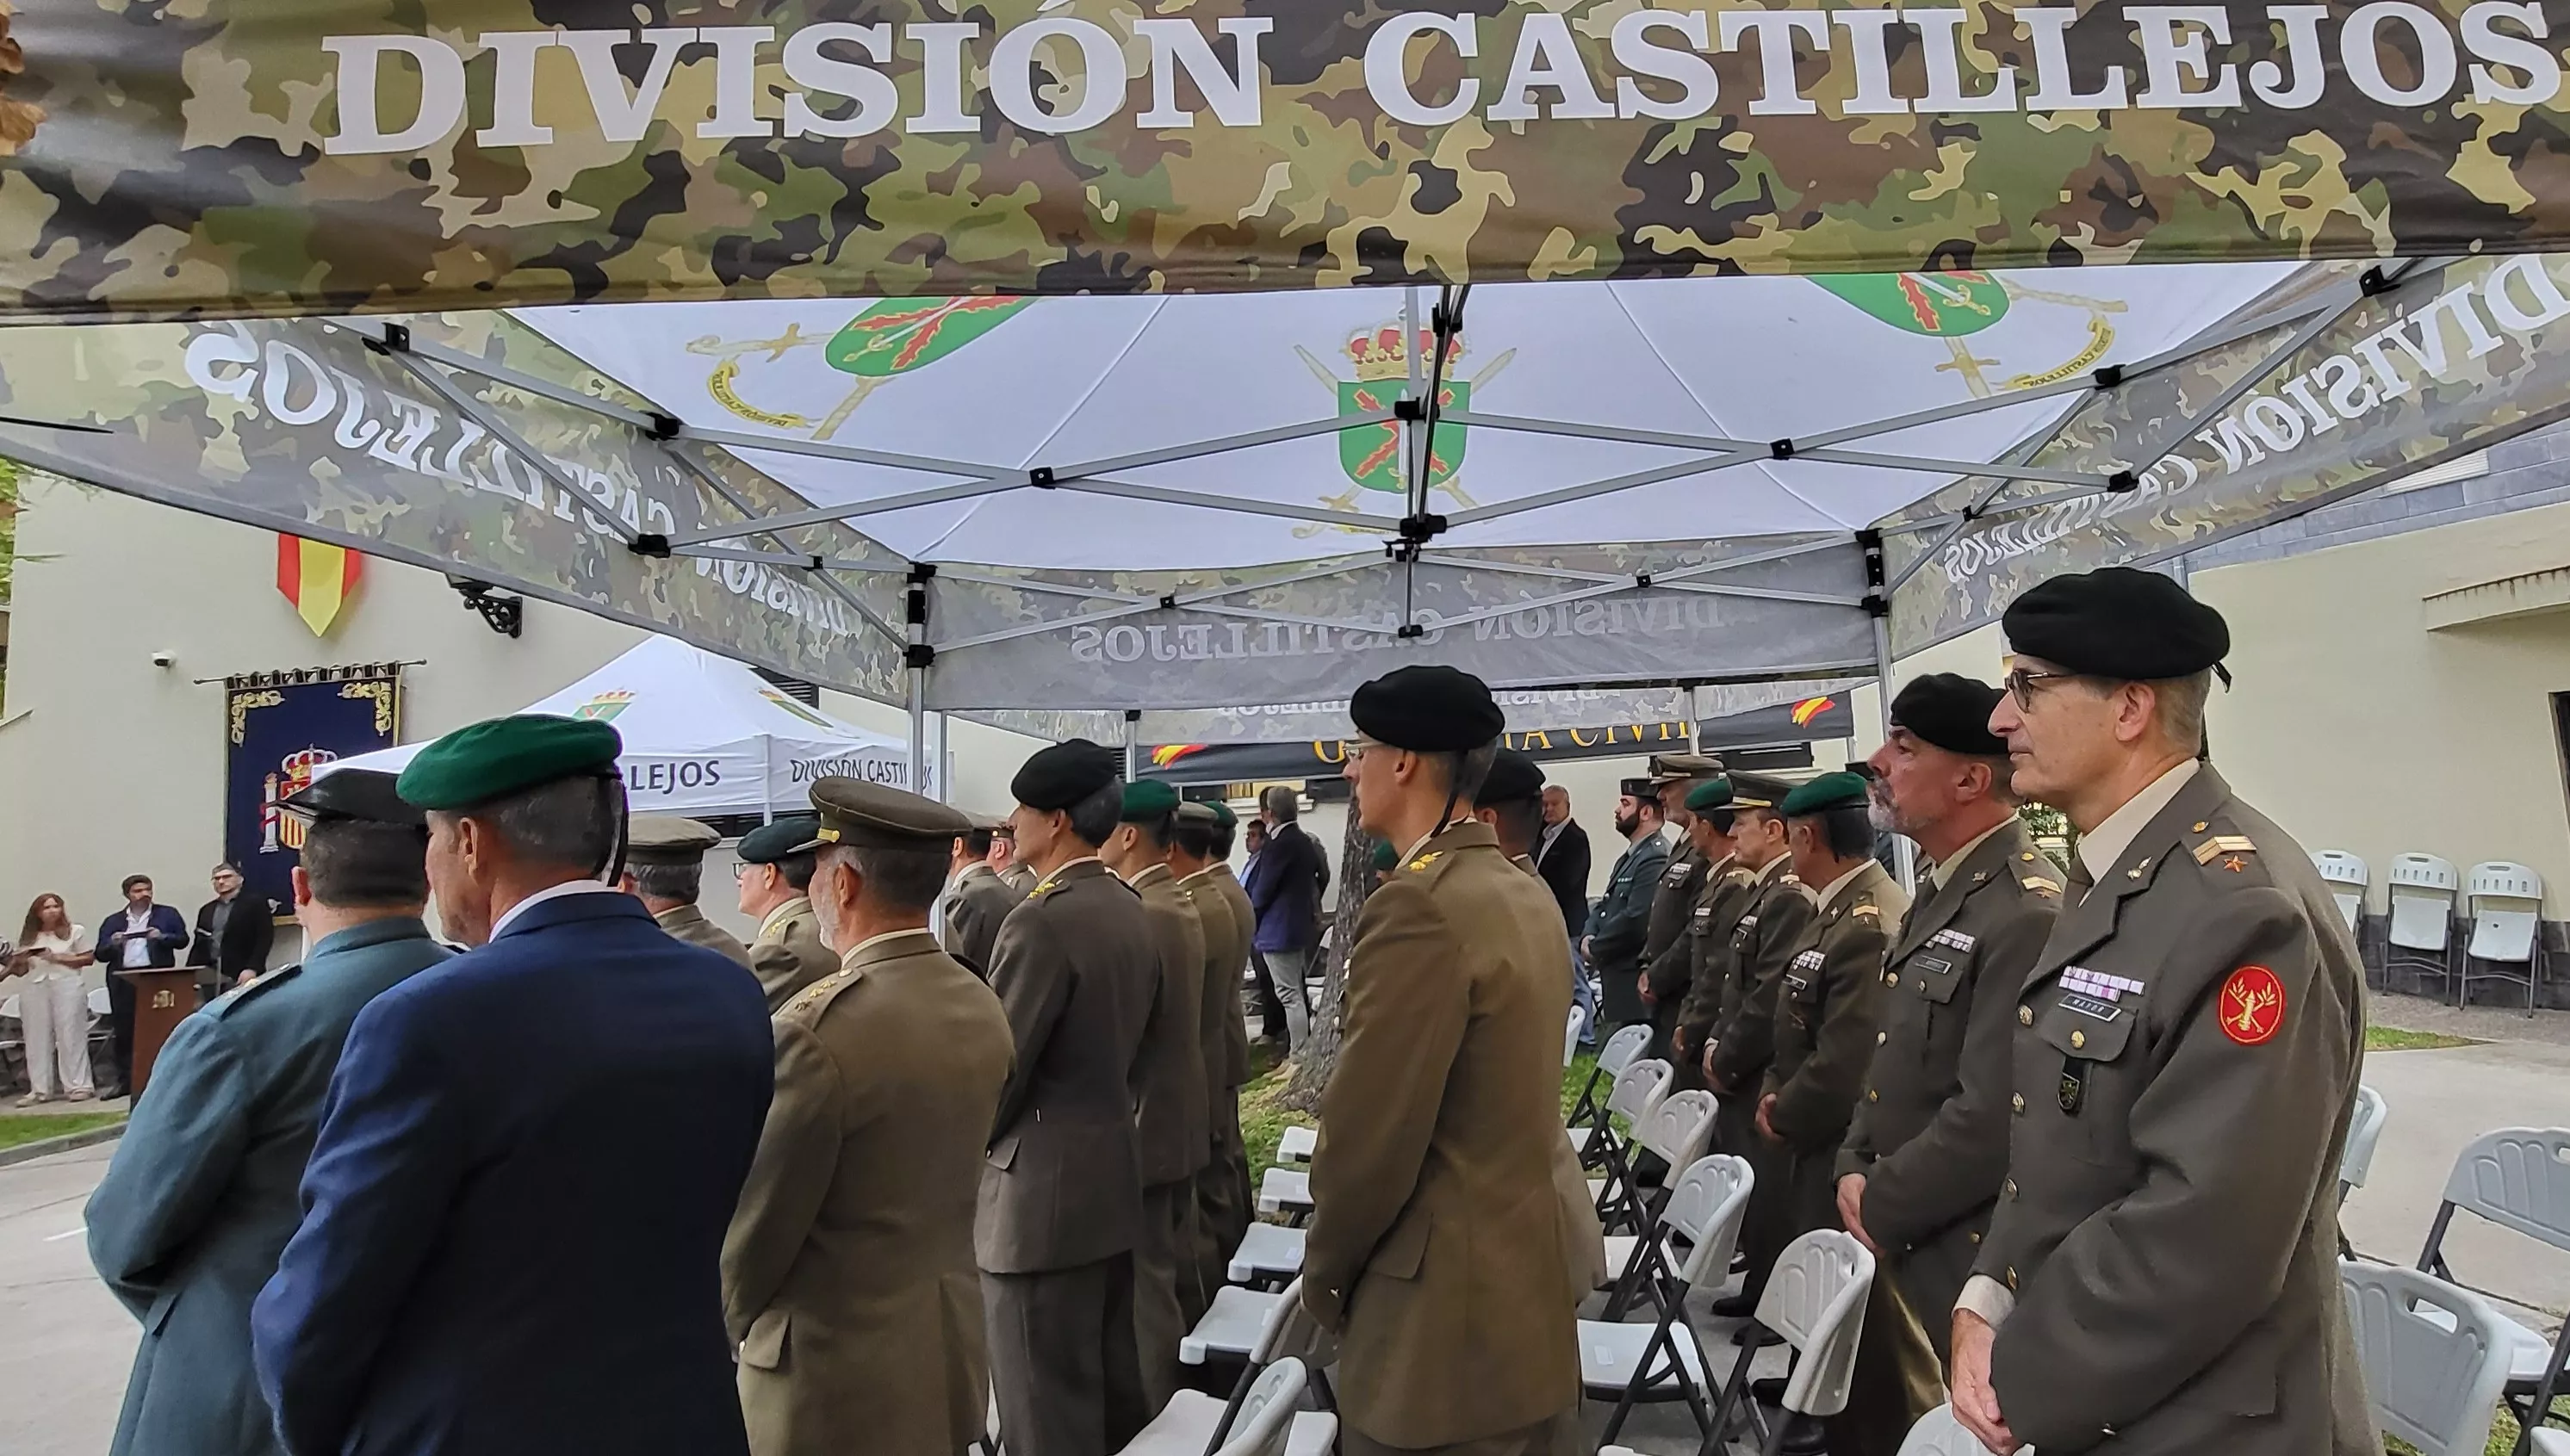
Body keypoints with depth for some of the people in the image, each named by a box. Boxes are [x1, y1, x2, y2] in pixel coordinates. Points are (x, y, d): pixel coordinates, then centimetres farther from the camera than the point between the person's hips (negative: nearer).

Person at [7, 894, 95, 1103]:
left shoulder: (75, 931, 7)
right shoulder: (28, 937, 13)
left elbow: (88, 958, 1)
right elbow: (21, 970, 13)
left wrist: (57, 958, -8)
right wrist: (15, 963, -8)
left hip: (66, 985, -3)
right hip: (33, 988, 3)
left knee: (70, 1035, -3)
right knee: (37, 1038, 2)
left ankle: (78, 1086, -3)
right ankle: (39, 1089, 7)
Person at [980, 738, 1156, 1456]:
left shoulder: (1043, 921, -20)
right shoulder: (1132, 912, 7)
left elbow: (996, 1069, -16)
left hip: (1043, 1188, -9)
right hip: (1113, 1175, 9)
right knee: (1114, 1390, 19)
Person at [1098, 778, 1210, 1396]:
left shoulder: (1142, 916, -22)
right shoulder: (1181, 906, 8)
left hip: (1143, 1123, -10)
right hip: (1179, 1117, 10)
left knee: (1145, 1285, 2)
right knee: (1177, 1270, 21)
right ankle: (1187, 1393, 35)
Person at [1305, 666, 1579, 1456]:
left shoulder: (1417, 906, -24)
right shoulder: (1527, 891, 5)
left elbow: (1367, 1139, -23)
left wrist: (1325, 1273, -4)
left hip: (1446, 1311, -8)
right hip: (1530, 1278, 9)